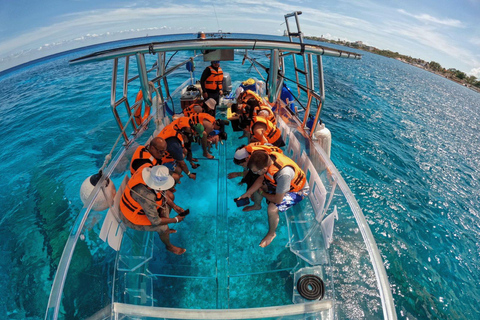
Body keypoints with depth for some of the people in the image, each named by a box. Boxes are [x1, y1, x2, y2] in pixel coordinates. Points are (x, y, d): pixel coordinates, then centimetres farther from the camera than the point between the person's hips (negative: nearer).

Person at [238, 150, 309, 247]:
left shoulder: (283, 174, -44)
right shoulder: (268, 157, -23)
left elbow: (278, 200, -31)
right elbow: (261, 178, -5)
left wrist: (262, 193, -13)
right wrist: (248, 193, -8)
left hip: (298, 191, -7)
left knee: (272, 209, -24)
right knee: (257, 185, 2)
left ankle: (271, 234, 5)